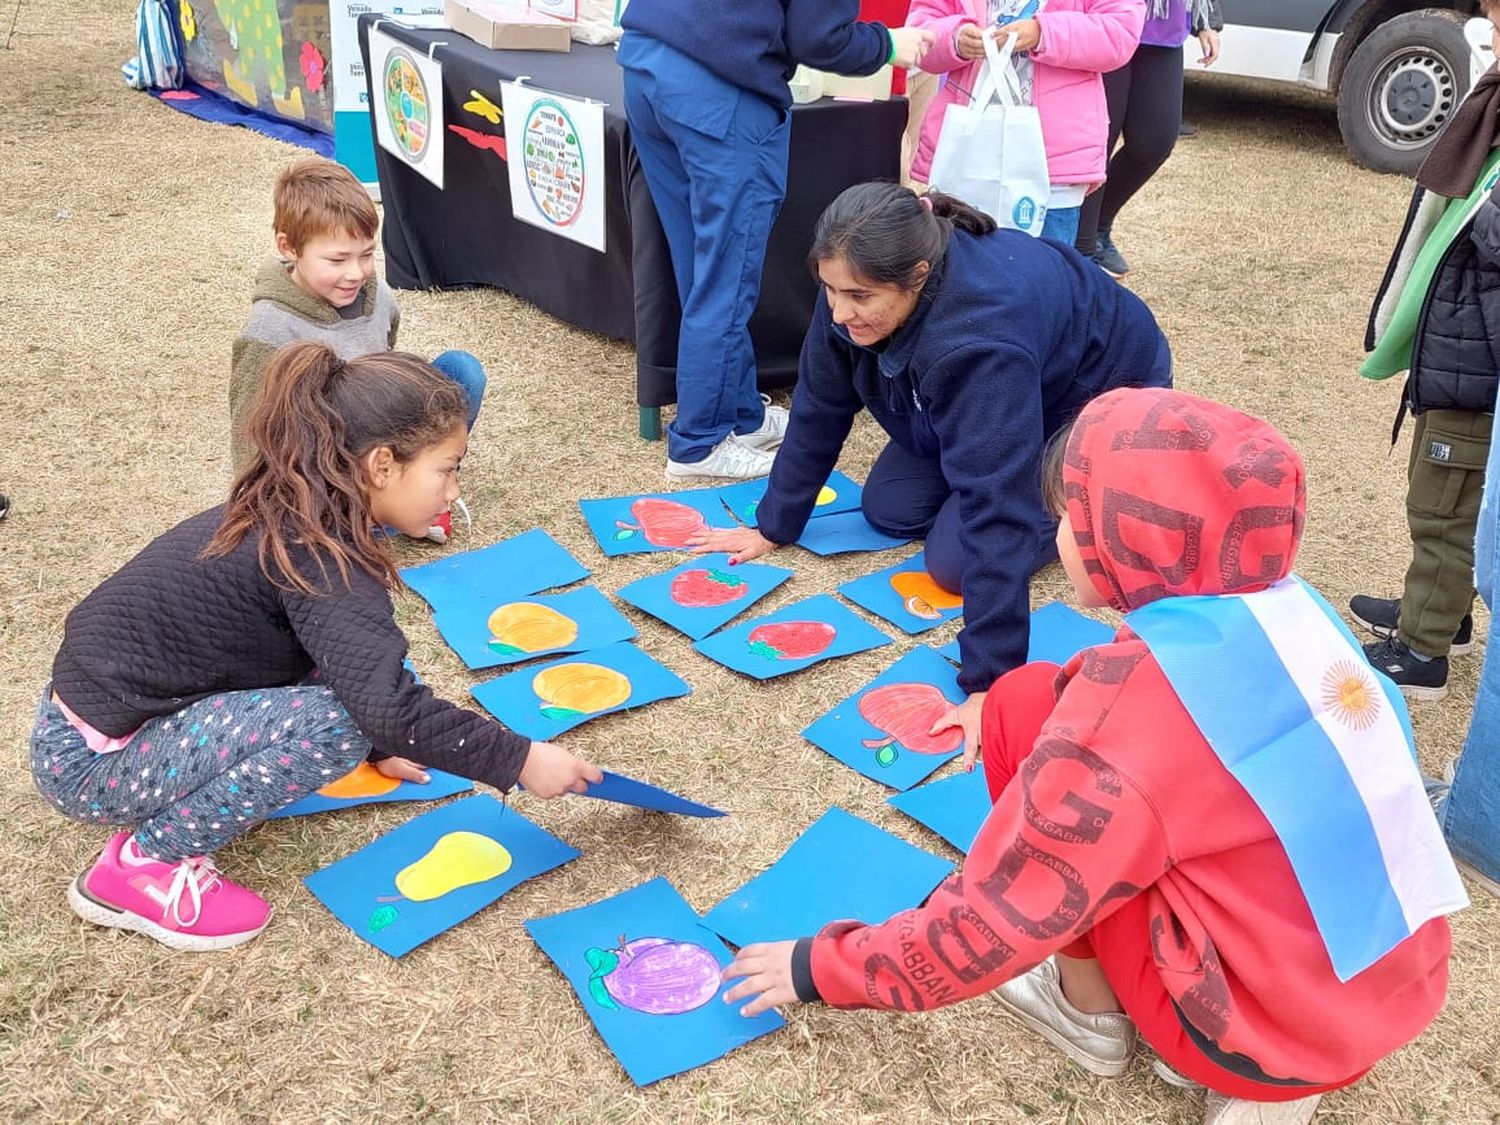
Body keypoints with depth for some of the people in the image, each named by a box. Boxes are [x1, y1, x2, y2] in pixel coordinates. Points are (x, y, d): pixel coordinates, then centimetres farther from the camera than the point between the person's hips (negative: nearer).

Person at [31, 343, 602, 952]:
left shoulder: (289, 516, 3)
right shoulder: (317, 556, -24)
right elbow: (392, 708, -33)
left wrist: (377, 744, 29)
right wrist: (520, 760, -22)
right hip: (90, 760, -8)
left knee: (326, 655, 8)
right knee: (332, 724, -22)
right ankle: (143, 863, -7)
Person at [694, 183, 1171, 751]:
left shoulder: (978, 337, -44)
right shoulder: (859, 286, -23)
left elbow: (997, 507, -46)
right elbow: (820, 405, -9)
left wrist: (988, 681, -46)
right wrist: (772, 527, -4)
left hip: (1099, 394, -7)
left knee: (954, 559, -17)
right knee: (890, 509, -2)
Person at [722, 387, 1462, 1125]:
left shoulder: (1145, 691, -22)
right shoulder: (1287, 608, 0)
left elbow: (1000, 913, -15)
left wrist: (825, 968, -3)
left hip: (1277, 1021, -7)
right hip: (1394, 989, 7)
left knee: (1026, 708, -6)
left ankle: (1089, 1010, 11)